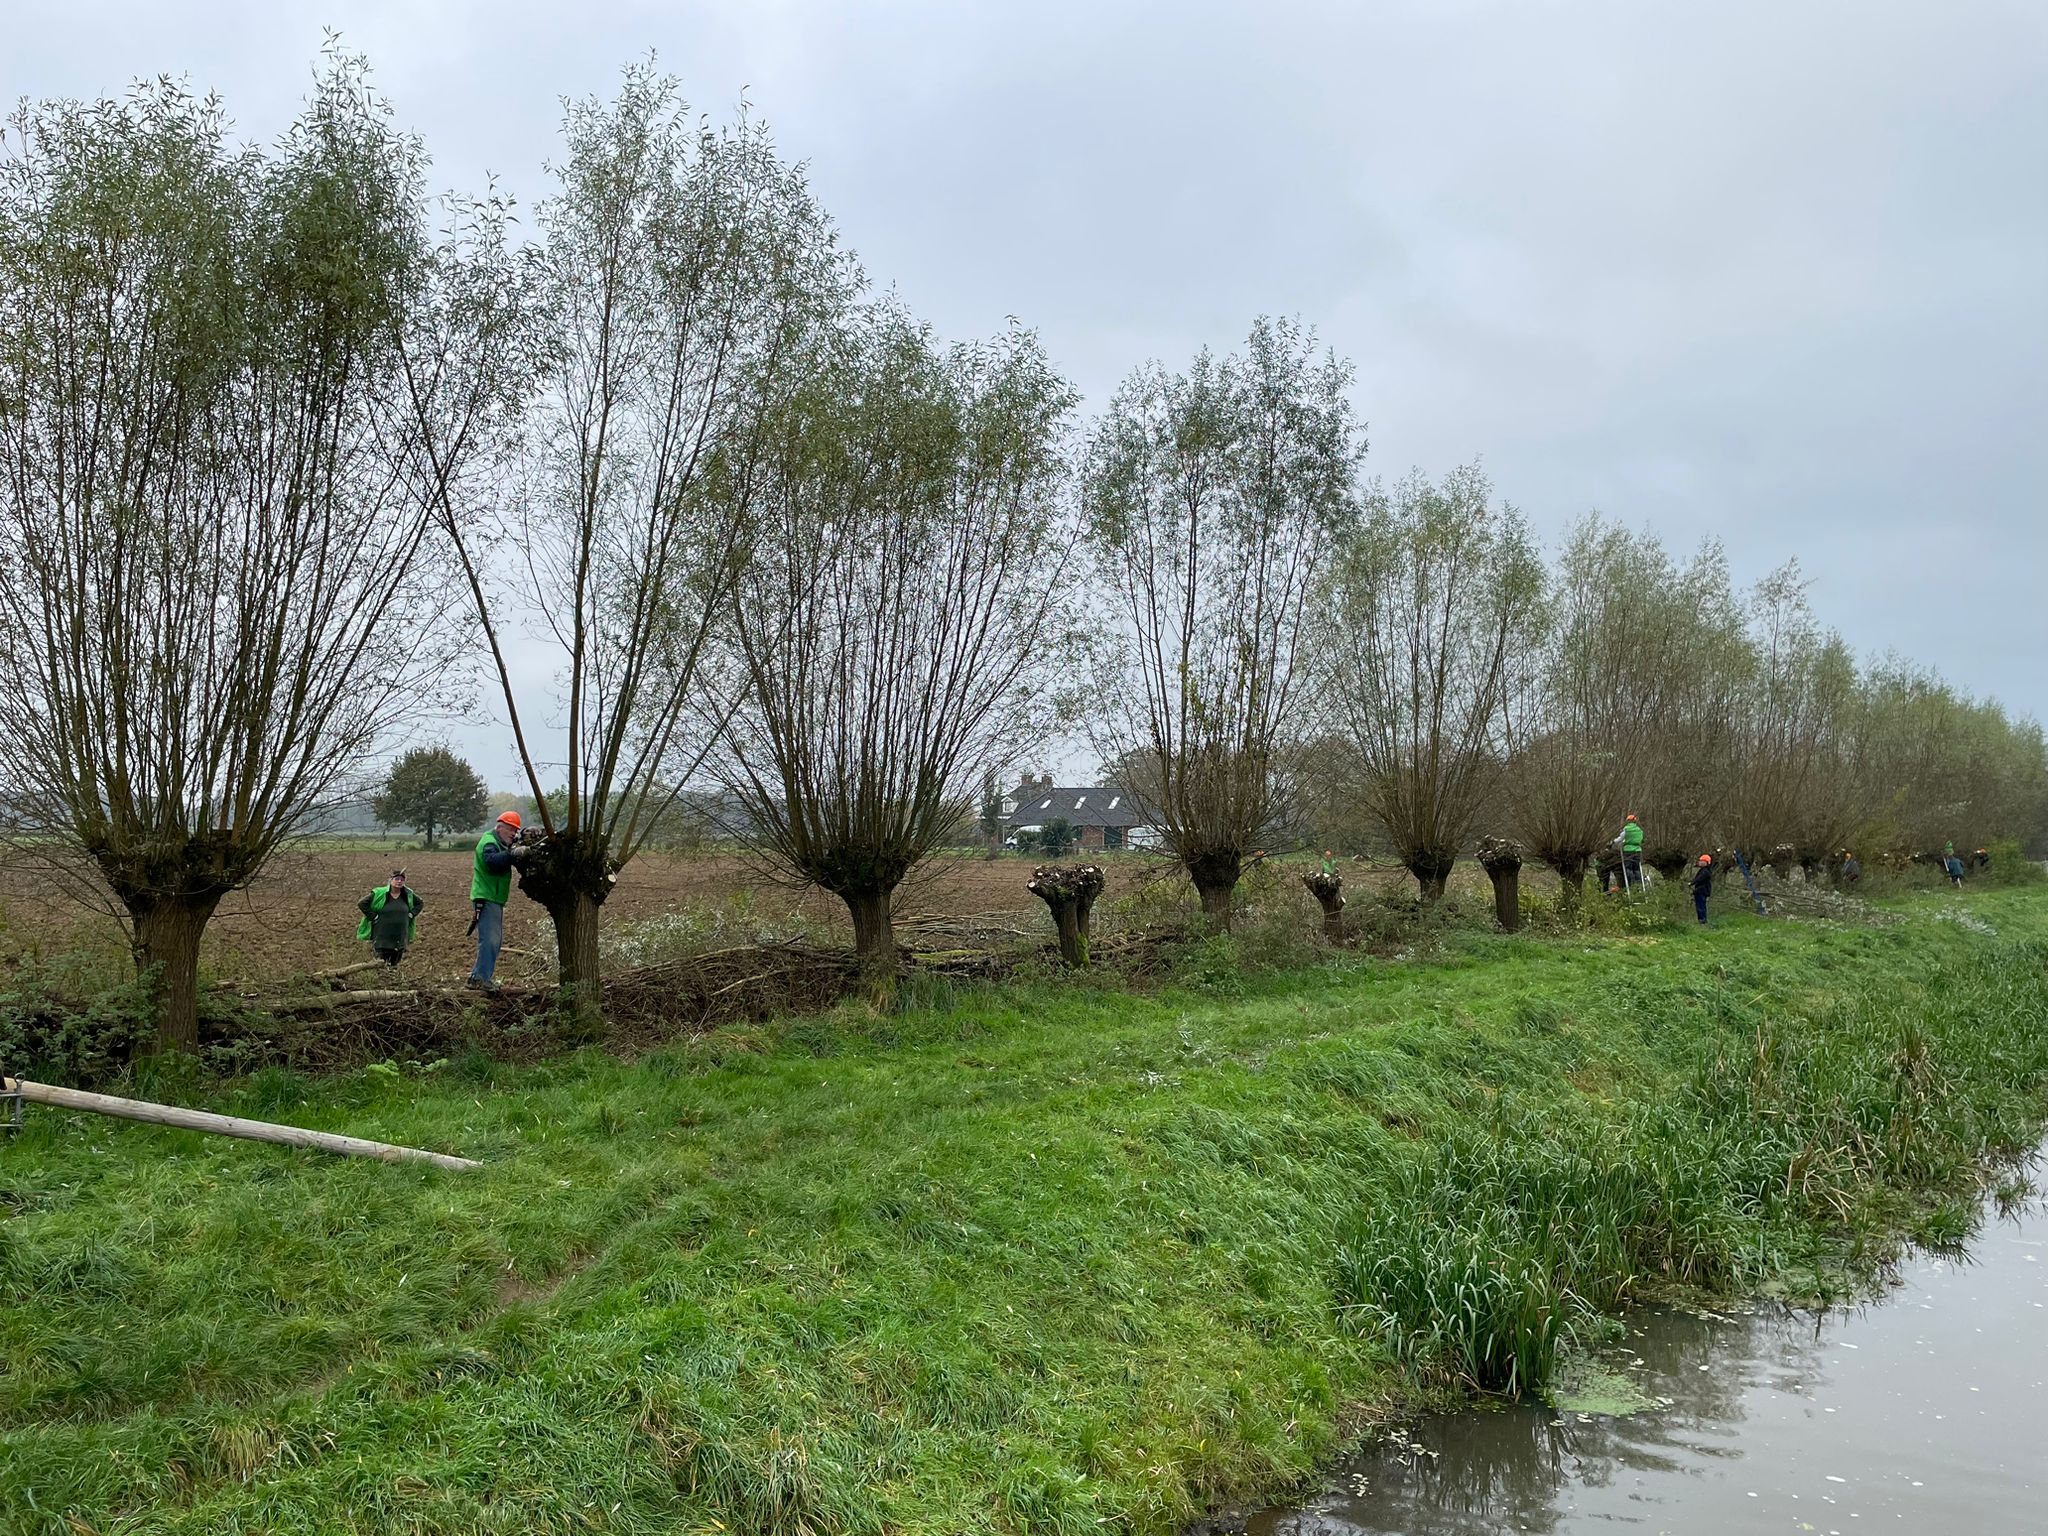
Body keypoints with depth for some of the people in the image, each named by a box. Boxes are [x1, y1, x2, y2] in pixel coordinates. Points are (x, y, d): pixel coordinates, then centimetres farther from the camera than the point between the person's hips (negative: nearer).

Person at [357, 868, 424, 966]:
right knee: (381, 963, -3)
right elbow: (362, 904, -7)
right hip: (382, 935, -3)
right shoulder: (379, 894, -9)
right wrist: (374, 917, -11)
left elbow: (420, 903, 19)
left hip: (400, 936, 3)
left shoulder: (408, 895, 3)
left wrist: (411, 914, 5)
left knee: (395, 963, 8)